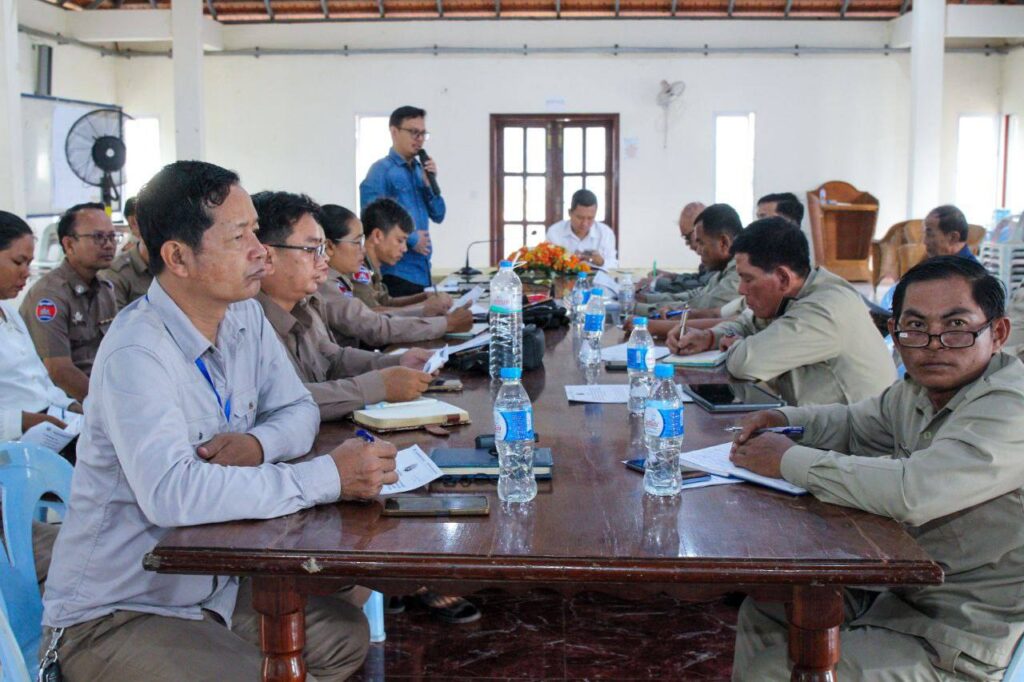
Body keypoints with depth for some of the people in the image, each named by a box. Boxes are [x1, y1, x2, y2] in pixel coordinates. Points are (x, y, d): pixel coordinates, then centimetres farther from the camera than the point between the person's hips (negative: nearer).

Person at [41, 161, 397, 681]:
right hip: (116, 613, -8)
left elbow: (298, 409, 7)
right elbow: (172, 493, -38)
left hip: (211, 582, 8)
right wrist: (330, 476, -34)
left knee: (347, 636, 4)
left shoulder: (244, 316, 0)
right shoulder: (136, 353, -26)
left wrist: (258, 443, -17)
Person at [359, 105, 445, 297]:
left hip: (423, 271, 8)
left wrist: (430, 183, 1)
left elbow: (438, 216, 16)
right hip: (397, 272, -7)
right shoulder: (381, 171, -7)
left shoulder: (420, 170, 16)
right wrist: (411, 240, -13)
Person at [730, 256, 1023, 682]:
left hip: (956, 647, -8)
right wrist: (782, 420, 2)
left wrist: (789, 461, -25)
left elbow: (914, 492, -37)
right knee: (763, 613, 15)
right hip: (902, 590, 9)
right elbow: (852, 423, 23)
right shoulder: (916, 392, 3)